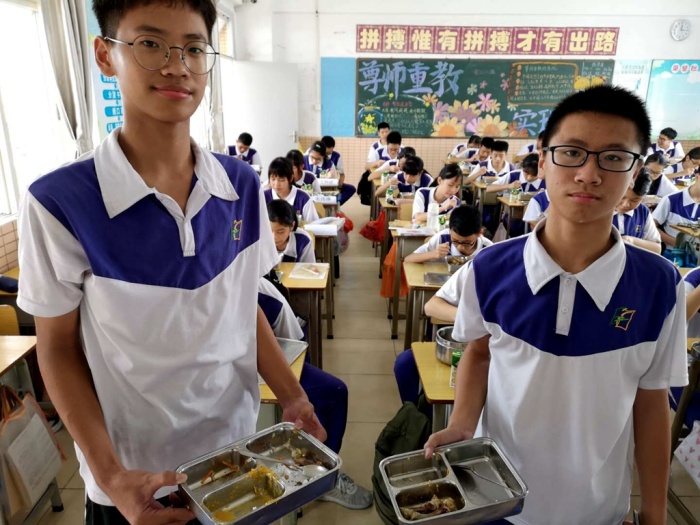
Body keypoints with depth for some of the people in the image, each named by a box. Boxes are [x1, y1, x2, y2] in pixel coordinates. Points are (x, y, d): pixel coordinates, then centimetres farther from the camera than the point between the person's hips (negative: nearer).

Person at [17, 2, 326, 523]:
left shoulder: (242, 185, -7)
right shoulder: (59, 203, -18)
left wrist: (292, 397, -6)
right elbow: (58, 348, -9)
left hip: (238, 446, 4)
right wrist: (110, 475, -16)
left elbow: (245, 308, 1)